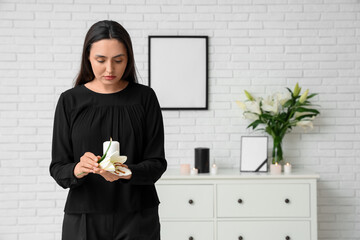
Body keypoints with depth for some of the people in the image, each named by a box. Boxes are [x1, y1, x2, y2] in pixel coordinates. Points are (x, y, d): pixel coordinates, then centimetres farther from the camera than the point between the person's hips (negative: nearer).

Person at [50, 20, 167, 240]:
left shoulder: (144, 97, -1)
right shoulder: (70, 101, 0)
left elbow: (157, 164, -4)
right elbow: (58, 169, -2)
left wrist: (126, 173, -23)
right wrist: (78, 169, -23)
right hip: (84, 220, 1)